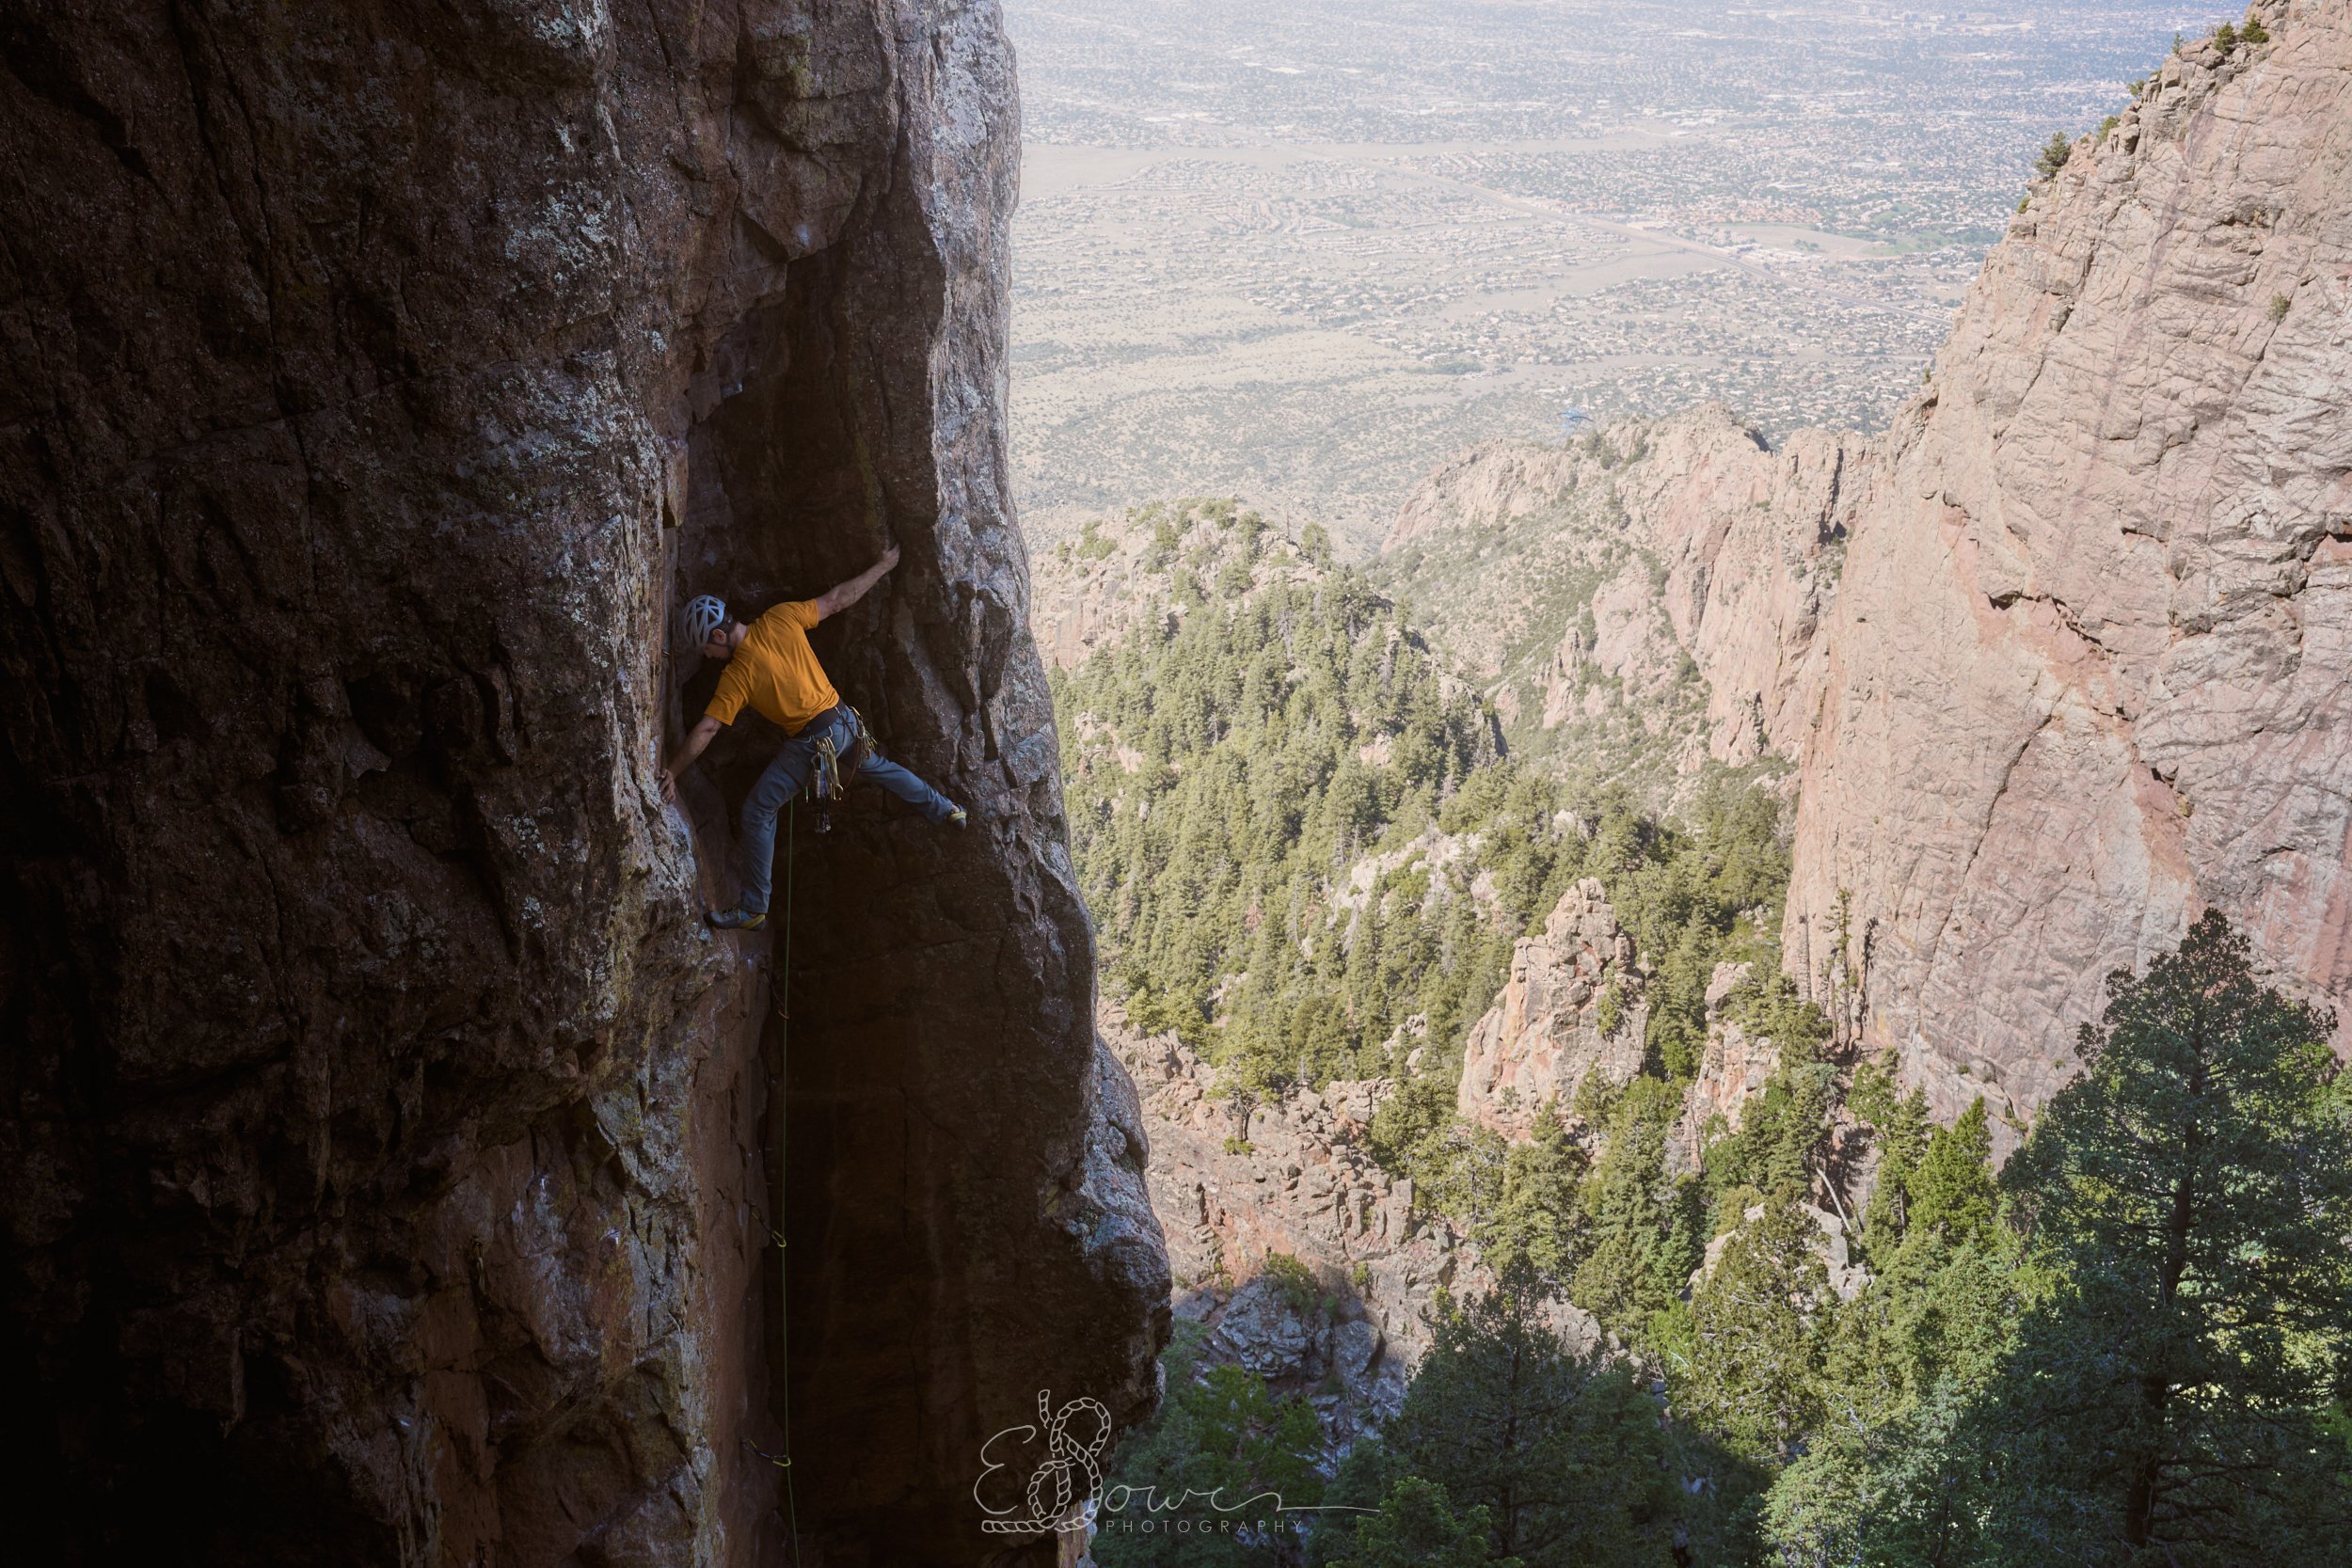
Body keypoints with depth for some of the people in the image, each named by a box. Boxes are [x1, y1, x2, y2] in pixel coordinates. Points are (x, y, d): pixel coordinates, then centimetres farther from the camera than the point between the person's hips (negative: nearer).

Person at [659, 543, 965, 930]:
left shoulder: (736, 676, -14)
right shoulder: (780, 619, -4)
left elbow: (706, 731, -15)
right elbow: (838, 599, 2)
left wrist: (671, 773, -9)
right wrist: (883, 566, 14)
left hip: (813, 739, -6)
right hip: (845, 721, 7)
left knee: (757, 811, 1)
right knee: (879, 767, 35)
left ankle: (753, 910, 1)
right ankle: (946, 810, 49)